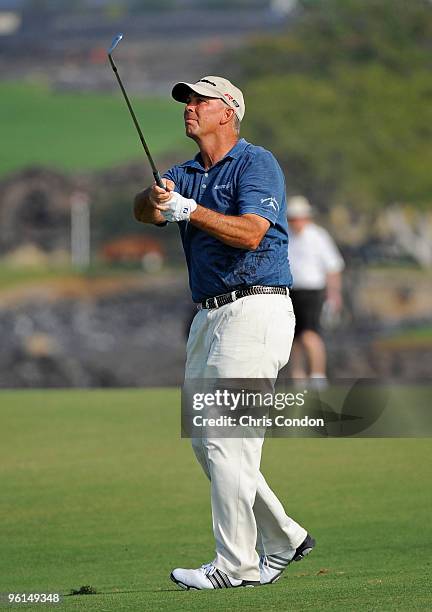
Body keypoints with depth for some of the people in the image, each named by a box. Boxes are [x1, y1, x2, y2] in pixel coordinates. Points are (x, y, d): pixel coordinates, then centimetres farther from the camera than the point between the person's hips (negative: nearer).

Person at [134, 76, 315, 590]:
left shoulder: (256, 164, -6)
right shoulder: (185, 174, 17)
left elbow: (251, 233, -20)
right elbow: (142, 211, -3)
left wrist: (190, 209, -25)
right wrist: (155, 199, -25)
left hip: (254, 311, -9)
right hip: (208, 316, 9)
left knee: (226, 438, -13)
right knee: (205, 441, 10)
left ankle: (237, 565, -10)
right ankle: (283, 539, 21)